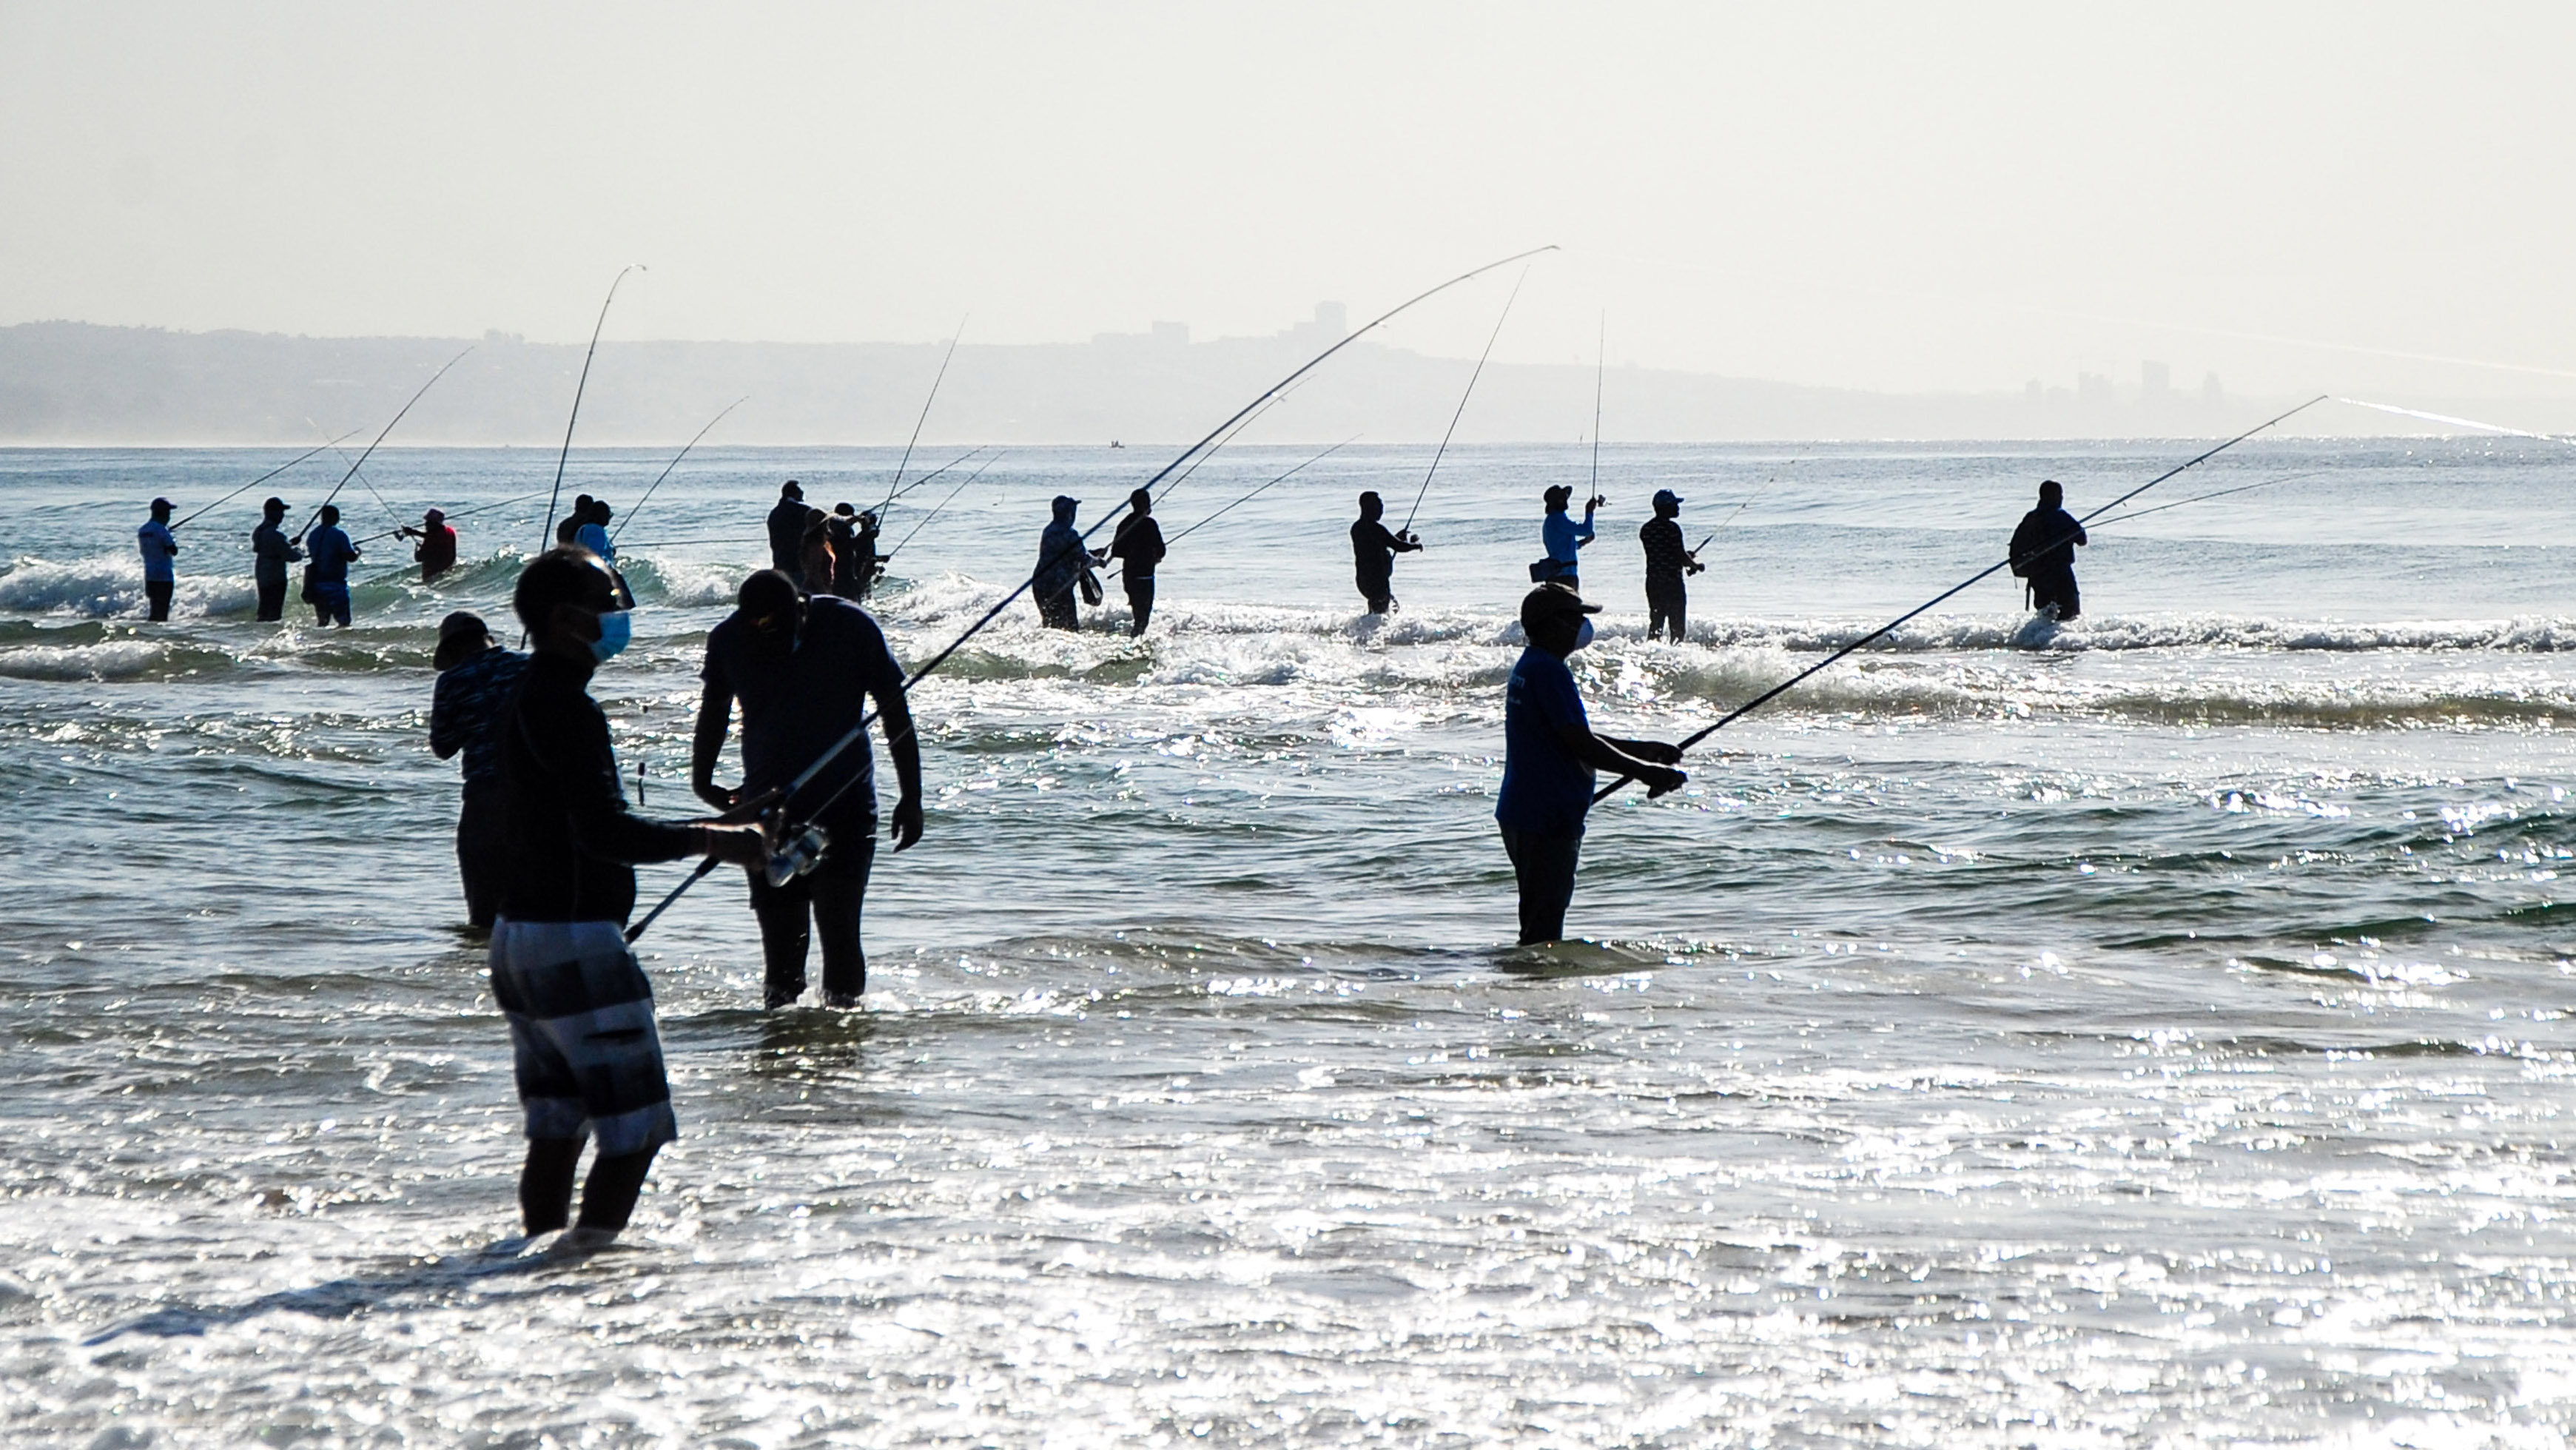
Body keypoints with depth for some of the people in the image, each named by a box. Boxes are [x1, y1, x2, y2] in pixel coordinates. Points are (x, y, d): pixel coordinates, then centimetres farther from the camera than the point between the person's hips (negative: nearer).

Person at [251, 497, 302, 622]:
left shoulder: (257, 532, 6)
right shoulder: (274, 535, -22)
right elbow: (289, 556, -19)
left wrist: (289, 543, 21)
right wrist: (300, 554, 2)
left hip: (261, 577, 9)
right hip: (275, 579, -9)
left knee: (264, 612, 17)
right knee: (274, 613, -4)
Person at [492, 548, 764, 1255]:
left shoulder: (521, 701, 14)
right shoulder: (567, 707, -17)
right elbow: (604, 832, -23)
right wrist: (708, 838, -17)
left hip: (518, 933, 10)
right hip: (574, 940, -10)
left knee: (555, 1128, 14)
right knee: (636, 1128, -6)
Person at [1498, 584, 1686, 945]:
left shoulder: (1529, 667, 16)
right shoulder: (1549, 671, -17)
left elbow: (1574, 741, 22)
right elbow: (1581, 746, -21)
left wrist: (1644, 749, 18)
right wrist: (1647, 772, -14)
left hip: (1522, 815, 11)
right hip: (1546, 818, -11)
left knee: (1540, 925, 15)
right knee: (1542, 930, -9)